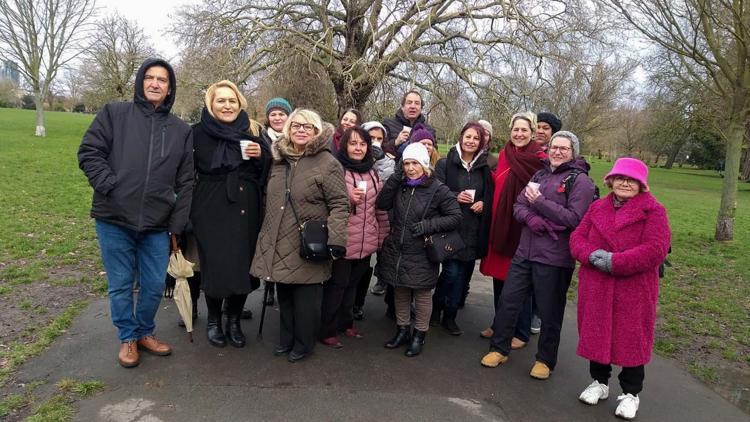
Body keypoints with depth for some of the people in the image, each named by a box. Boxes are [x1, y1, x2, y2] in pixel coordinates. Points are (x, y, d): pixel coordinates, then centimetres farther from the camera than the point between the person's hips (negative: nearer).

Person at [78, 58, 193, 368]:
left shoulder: (181, 130, 9)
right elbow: (89, 153, 0)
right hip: (114, 219, -1)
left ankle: (145, 332, 33)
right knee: (120, 285, 9)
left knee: (155, 285, 9)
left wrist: (177, 225, 2)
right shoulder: (114, 114, 4)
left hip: (157, 225, 2)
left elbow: (185, 182, 7)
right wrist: (110, 186, -13)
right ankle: (128, 338, 29)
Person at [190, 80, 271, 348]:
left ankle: (234, 321, 23)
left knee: (243, 264, 5)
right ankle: (213, 320, 23)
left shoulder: (253, 131, 8)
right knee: (216, 264, 1)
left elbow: (270, 169, 13)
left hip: (245, 210, 2)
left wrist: (261, 155, -8)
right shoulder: (198, 133, 1)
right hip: (211, 211, -2)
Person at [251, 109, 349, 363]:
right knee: (284, 295, 16)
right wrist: (267, 234, 20)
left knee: (306, 298, 4)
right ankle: (286, 339, 34)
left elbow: (340, 205, -12)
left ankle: (303, 344, 24)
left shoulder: (327, 163, -8)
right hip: (278, 244, 6)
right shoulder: (279, 159, 12)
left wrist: (336, 240, -20)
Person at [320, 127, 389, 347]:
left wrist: (384, 235, 18)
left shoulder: (372, 172, 11)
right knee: (336, 285, 4)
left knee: (353, 283, 19)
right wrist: (347, 198, -22)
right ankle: (327, 331, 18)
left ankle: (345, 322, 35)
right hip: (342, 242, -6)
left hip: (366, 242, 6)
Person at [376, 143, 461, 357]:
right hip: (396, 251, 5)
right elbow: (382, 205, -1)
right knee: (400, 292, 17)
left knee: (422, 295, 10)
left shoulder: (438, 189, -10)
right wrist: (393, 181, -10)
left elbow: (455, 217, -8)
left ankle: (419, 335, 27)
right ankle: (402, 330, 35)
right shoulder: (400, 185, 5)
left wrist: (429, 225, -19)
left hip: (421, 253, -5)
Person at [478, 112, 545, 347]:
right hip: (500, 224, 6)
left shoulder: (539, 159, -8)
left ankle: (521, 333, 21)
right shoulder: (504, 154, 9)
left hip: (523, 227, -5)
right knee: (498, 275, 14)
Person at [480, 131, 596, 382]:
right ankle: (499, 349, 26)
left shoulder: (580, 181, -4)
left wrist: (539, 201, -16)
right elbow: (518, 206, 10)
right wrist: (530, 218, -13)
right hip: (525, 252, 5)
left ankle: (546, 360, 27)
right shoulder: (540, 175, 14)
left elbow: (574, 219, -15)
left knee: (549, 312, 8)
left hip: (554, 258, -5)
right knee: (508, 300, 8)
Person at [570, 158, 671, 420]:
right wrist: (592, 255, -18)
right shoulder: (597, 208, 10)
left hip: (634, 290, -4)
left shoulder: (653, 211, -6)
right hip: (596, 287, 4)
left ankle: (631, 393, 25)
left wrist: (614, 262, -21)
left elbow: (656, 250, -16)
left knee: (631, 338, 7)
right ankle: (600, 382, 33)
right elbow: (577, 237, 4)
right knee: (596, 333, 13)